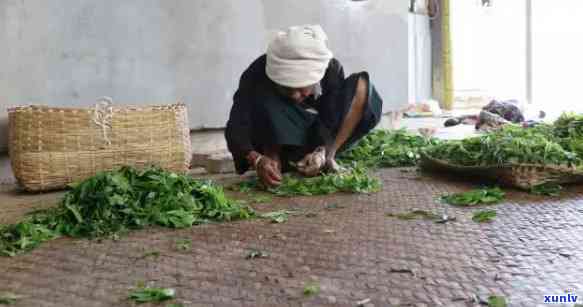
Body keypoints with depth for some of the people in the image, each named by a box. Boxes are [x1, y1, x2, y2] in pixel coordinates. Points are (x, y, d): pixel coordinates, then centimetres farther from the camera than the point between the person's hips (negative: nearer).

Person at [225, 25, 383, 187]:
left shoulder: (332, 70, -21)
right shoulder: (257, 75, -27)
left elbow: (331, 119, -23)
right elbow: (236, 127, -34)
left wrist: (321, 152, -42)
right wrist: (256, 159, -52)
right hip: (275, 140, -2)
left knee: (361, 85, -19)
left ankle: (328, 155, -22)